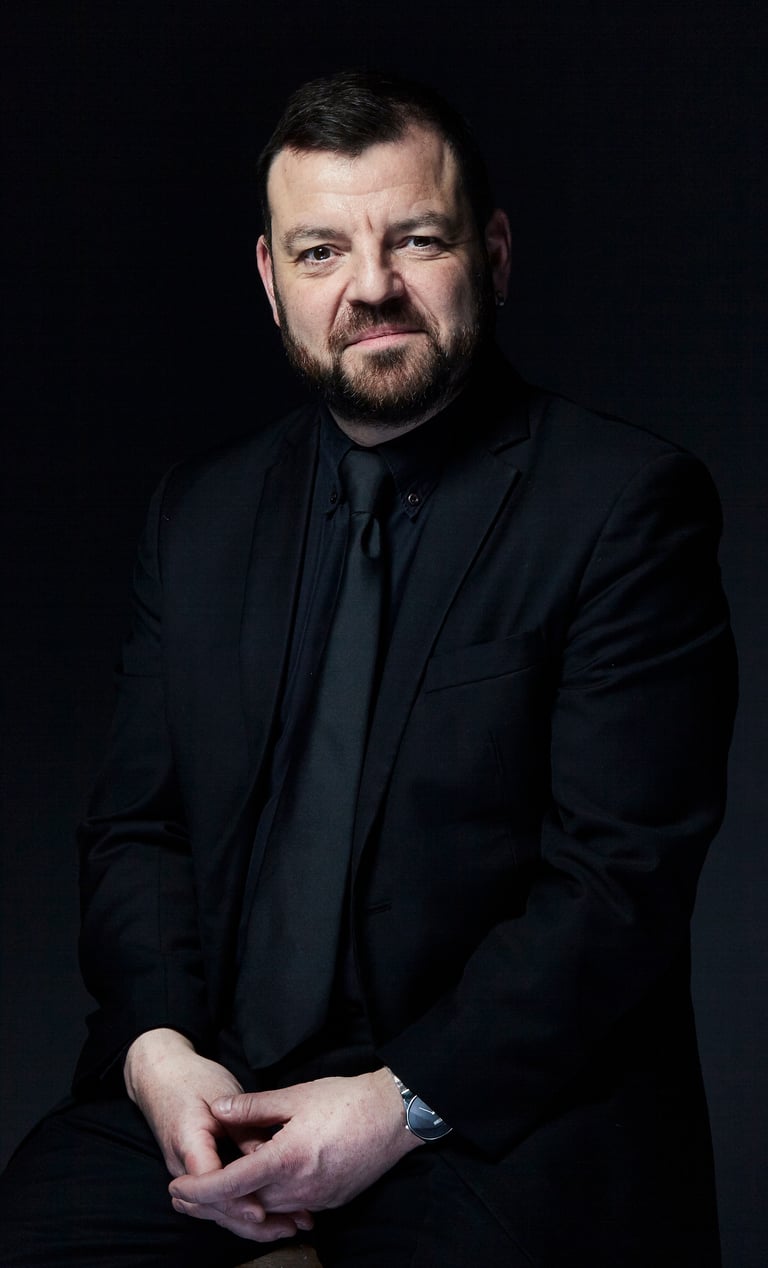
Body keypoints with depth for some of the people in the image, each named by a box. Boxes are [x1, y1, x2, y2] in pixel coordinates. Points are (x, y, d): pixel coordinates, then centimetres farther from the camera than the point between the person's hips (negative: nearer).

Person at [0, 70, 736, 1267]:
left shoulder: (626, 503, -5)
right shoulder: (200, 513, 12)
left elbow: (623, 876, -10)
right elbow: (136, 825, 11)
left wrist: (405, 1106, -16)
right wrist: (157, 1047, -7)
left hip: (496, 1110, -4)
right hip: (206, 1088, 4)